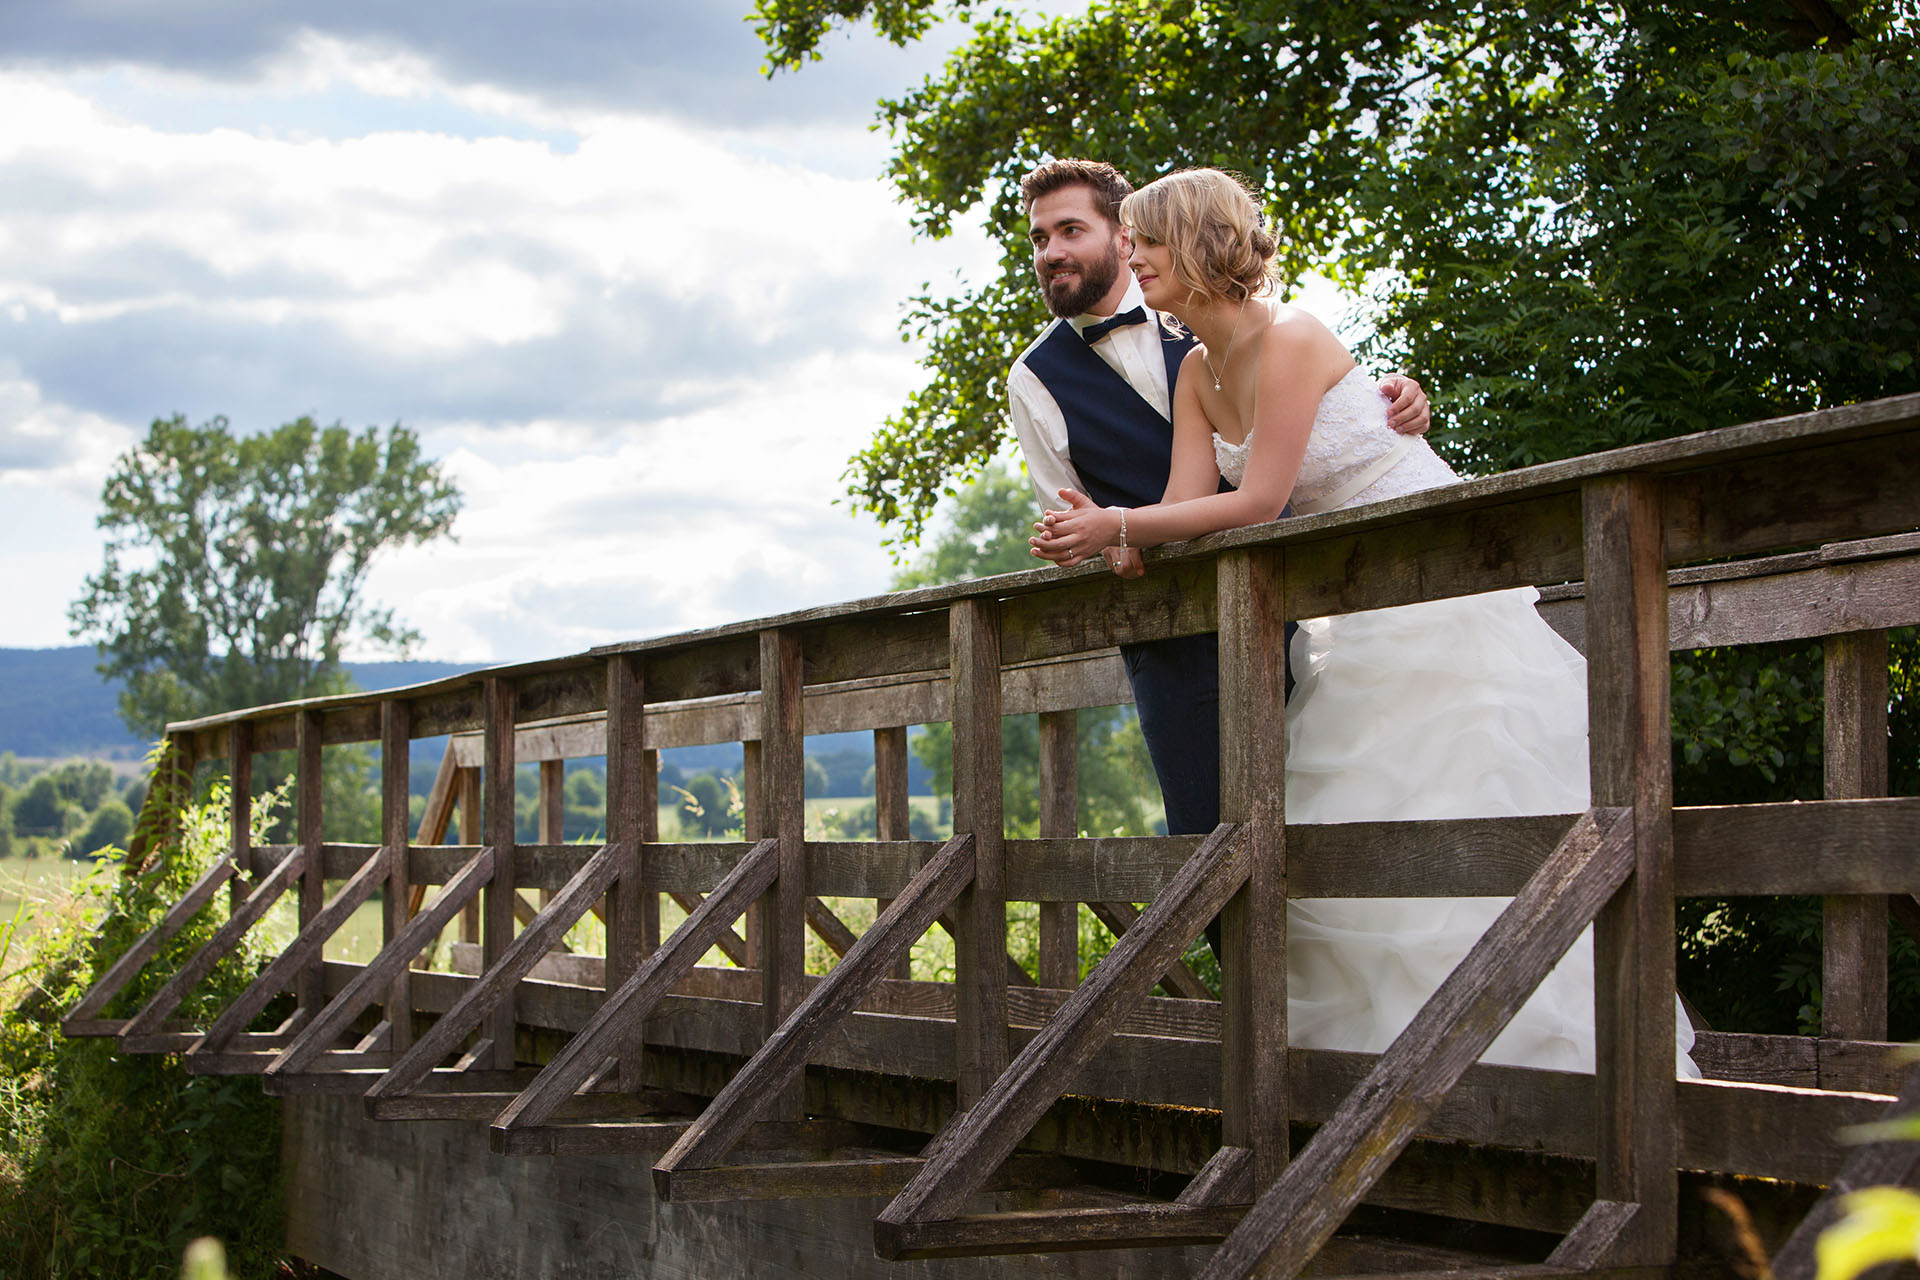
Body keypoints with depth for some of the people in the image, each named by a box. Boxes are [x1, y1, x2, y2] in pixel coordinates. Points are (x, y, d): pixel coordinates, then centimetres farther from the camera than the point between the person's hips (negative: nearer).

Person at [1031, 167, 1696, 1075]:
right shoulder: (1198, 371, 5)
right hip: (1359, 614, 9)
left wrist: (1116, 526, -23)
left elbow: (1258, 502, -24)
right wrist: (1103, 532, -22)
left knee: (1461, 818, -8)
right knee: (1352, 826, 7)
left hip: (1439, 590, -9)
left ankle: (1559, 1050, -1)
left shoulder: (1287, 341, -20)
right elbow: (1187, 505, -2)